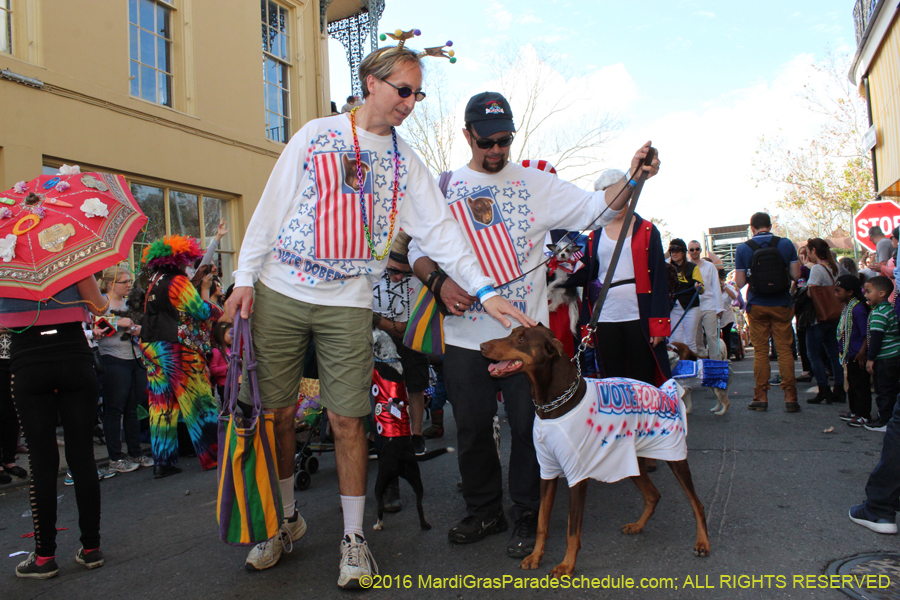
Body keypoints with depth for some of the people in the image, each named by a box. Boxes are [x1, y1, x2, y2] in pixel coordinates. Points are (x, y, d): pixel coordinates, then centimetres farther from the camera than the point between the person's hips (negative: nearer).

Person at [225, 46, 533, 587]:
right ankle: (285, 518, 28)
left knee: (348, 421, -1)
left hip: (347, 304, 0)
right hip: (279, 294, 0)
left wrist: (485, 291, -8)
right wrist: (245, 278, -2)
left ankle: (354, 537, 16)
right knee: (279, 412, 7)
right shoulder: (316, 134, 4)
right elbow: (272, 207, 3)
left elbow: (440, 229, 2)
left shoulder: (406, 161, 8)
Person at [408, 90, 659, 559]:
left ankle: (526, 517, 23)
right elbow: (418, 247, 8)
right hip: (465, 333, 1)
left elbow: (595, 209, 2)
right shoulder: (444, 186, 8)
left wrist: (632, 178, -15)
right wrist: (438, 281, -11)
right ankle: (484, 512, 30)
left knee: (528, 427, 4)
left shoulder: (536, 183, 6)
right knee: (472, 428, 10)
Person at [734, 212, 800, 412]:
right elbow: (796, 275, -2)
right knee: (785, 349, 4)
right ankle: (790, 397, 2)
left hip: (757, 307, 0)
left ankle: (761, 397, 7)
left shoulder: (743, 249, -5)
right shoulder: (786, 244, -2)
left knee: (760, 351, 6)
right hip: (782, 306, 1)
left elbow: (740, 283, -5)